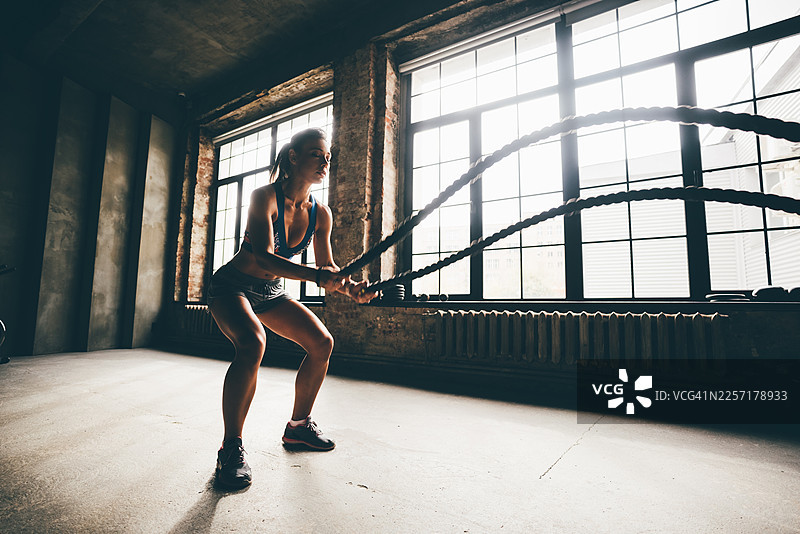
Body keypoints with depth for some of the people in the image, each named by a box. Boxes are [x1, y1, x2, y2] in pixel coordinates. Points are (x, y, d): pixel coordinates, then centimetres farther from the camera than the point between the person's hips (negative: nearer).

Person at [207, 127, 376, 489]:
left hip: (271, 292, 6)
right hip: (232, 286, -6)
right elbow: (263, 257, -35)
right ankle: (231, 448, -14)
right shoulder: (265, 197, -22)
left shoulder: (320, 214, -5)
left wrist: (349, 287, -22)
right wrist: (317, 277, -49)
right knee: (252, 343, -33)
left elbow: (327, 266, -1)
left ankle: (298, 426, 16)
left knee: (321, 342, -3)